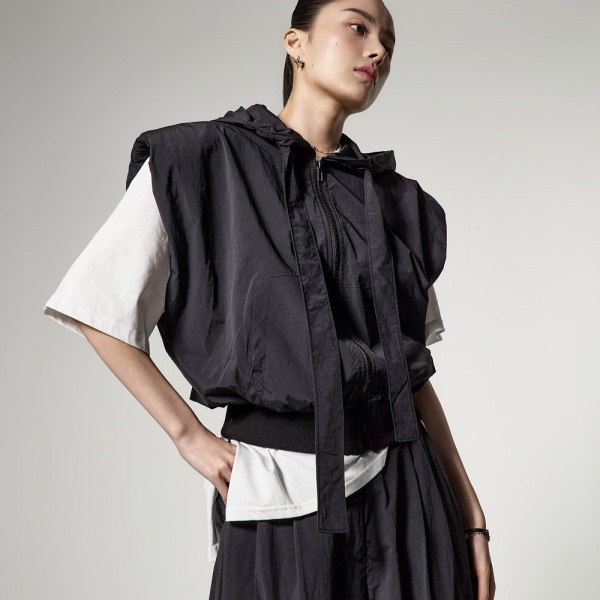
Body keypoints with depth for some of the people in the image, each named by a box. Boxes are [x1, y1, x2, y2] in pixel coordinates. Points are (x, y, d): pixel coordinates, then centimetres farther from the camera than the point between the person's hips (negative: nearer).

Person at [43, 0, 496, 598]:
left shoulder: (396, 201, 9)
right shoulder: (198, 163, -4)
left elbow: (414, 369, 11)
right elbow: (99, 312, -3)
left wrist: (471, 516, 8)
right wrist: (190, 436, -6)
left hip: (403, 490, 4)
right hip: (278, 492, -4)